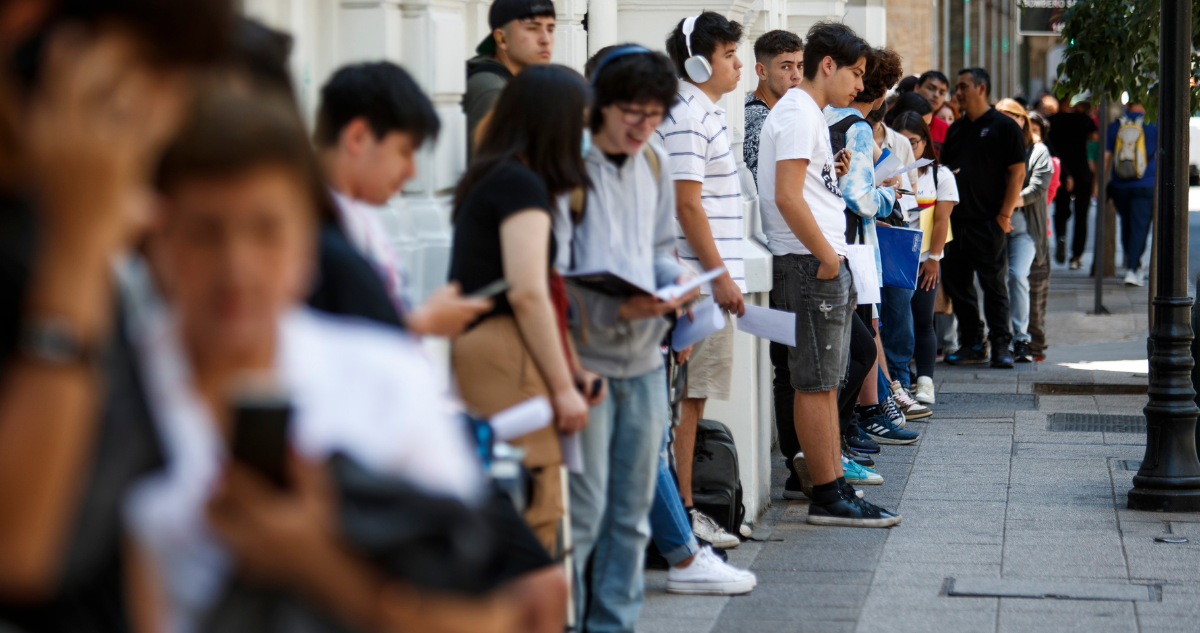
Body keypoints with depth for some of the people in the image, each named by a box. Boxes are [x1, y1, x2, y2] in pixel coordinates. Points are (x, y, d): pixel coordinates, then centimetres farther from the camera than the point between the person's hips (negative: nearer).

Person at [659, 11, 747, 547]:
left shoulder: (705, 112, 18)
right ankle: (681, 511, -2)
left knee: (694, 395, 12)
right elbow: (687, 204, -18)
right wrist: (721, 276, -17)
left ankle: (686, 508, 17)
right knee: (686, 396, -6)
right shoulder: (687, 117, -14)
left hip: (705, 281, 10)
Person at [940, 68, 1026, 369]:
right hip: (954, 220, 6)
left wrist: (1005, 214, -12)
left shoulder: (1004, 127, -3)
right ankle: (971, 343, 15)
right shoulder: (956, 129, 17)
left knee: (993, 284, -2)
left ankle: (1001, 344, 4)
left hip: (988, 221, -6)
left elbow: (1017, 172, -6)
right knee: (956, 283, 6)